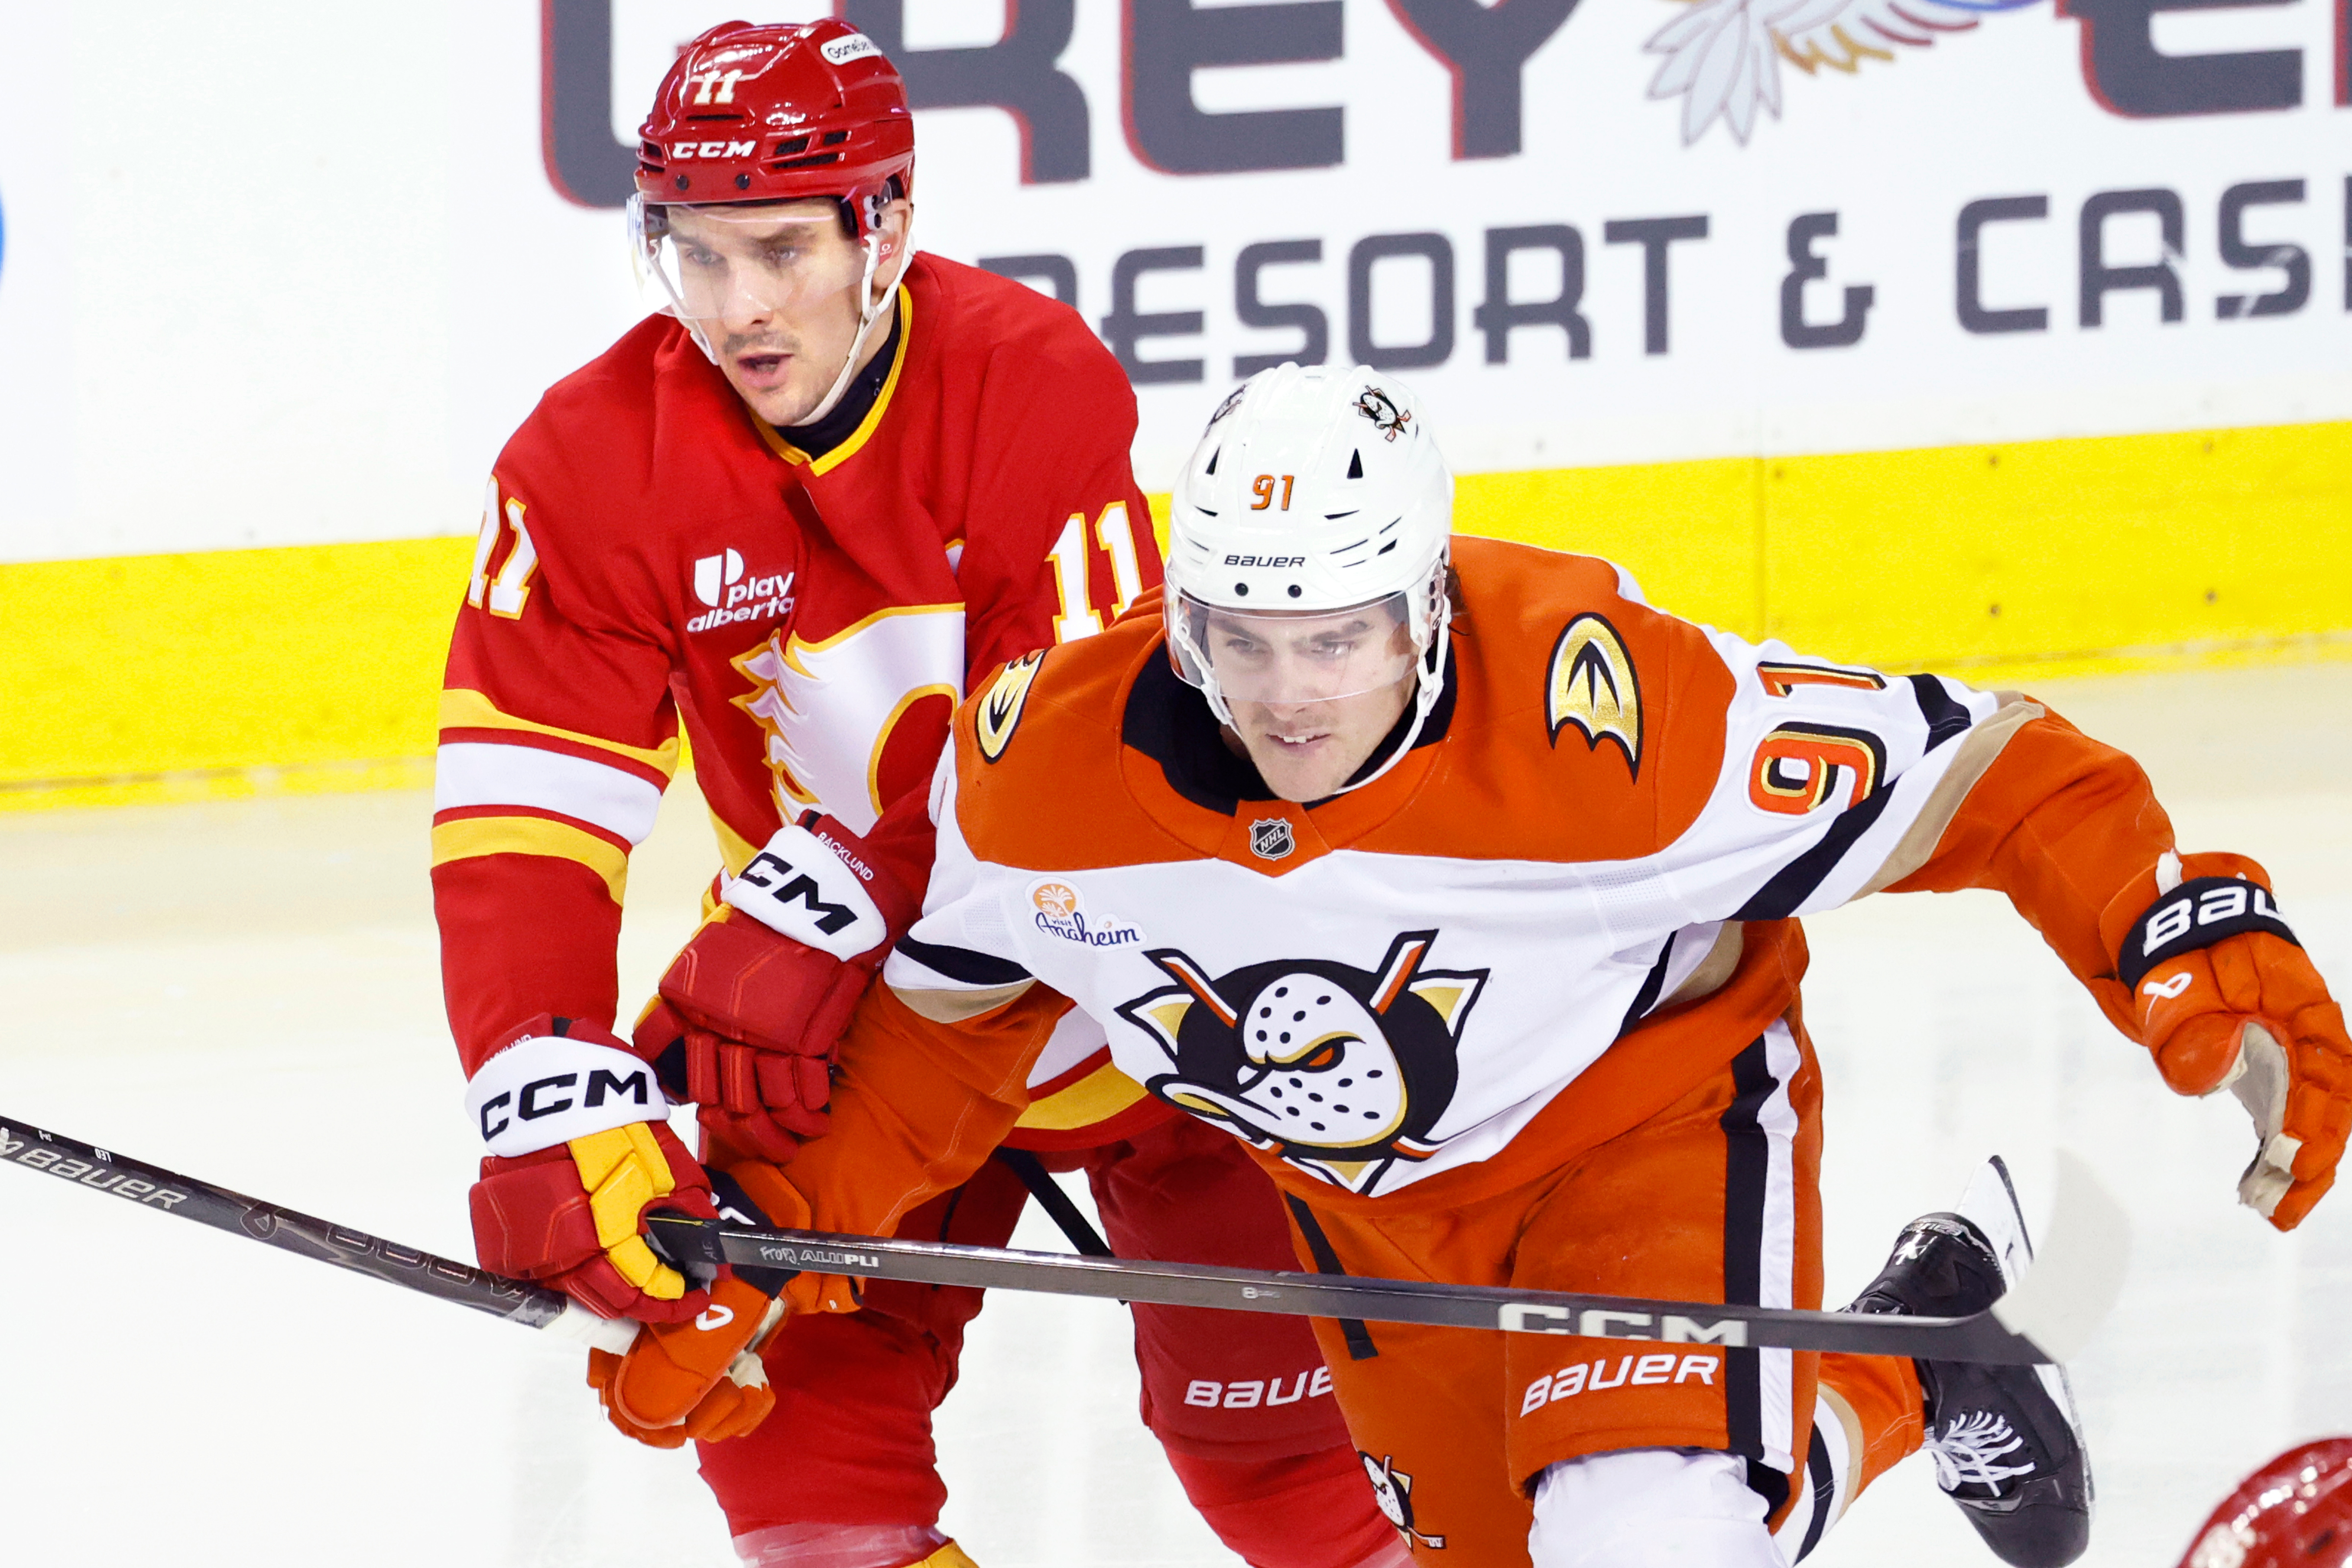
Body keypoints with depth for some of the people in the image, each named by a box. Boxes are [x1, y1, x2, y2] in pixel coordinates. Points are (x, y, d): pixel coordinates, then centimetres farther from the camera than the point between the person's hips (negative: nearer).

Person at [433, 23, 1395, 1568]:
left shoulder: (1040, 386, -23)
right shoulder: (599, 461, -17)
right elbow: (519, 818, -24)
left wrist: (828, 912, -39)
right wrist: (550, 1098, -39)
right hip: (840, 1030, 2)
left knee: (1286, 1433, 0)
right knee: (796, 1404, -10)